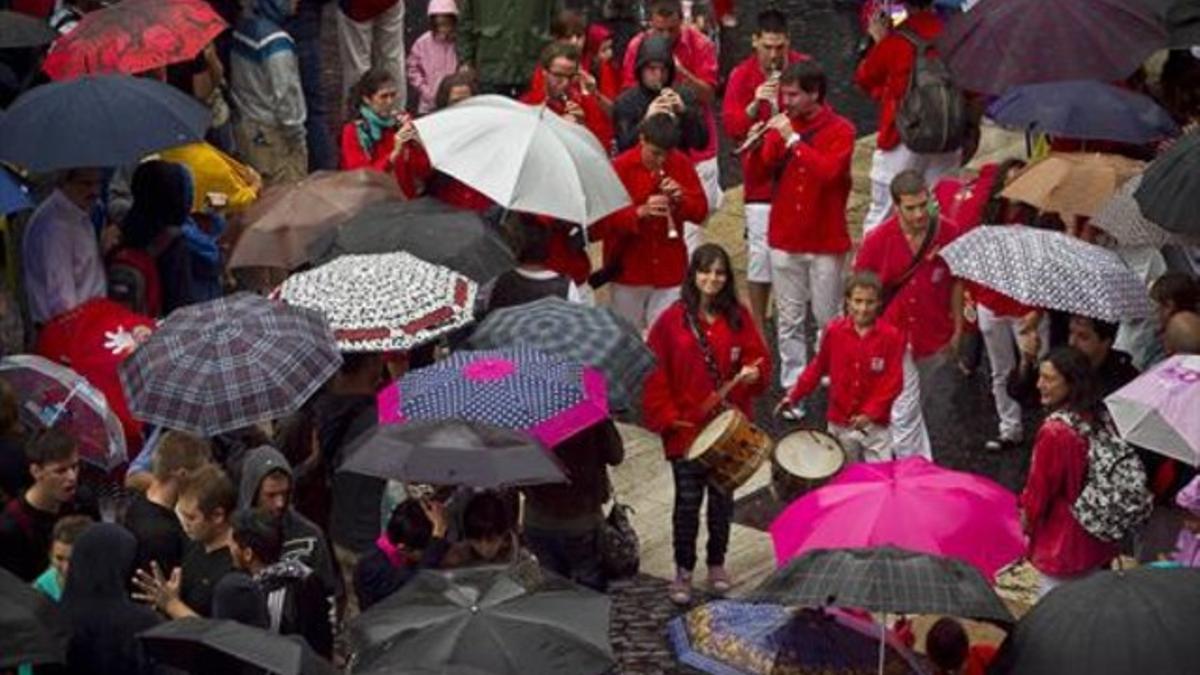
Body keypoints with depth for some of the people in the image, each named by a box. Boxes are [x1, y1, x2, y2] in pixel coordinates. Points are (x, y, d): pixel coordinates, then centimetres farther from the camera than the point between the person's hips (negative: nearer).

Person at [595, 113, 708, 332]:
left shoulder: (681, 164, 0)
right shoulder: (620, 167, -9)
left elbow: (701, 211, 4)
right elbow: (605, 220, -11)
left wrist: (681, 198, -17)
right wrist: (640, 212, -27)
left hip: (669, 271, 2)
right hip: (630, 271, -1)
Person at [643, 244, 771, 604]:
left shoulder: (738, 317, 2)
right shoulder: (672, 320, -5)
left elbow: (758, 359, 6)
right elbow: (655, 372, -5)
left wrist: (753, 374, -17)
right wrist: (665, 416, -11)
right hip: (686, 426, -2)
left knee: (722, 497, 13)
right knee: (688, 500, 1)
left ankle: (717, 564, 28)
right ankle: (683, 571, 13)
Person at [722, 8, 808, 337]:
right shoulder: (742, 75, -4)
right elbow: (731, 127, -10)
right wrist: (754, 104, -26)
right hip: (761, 178, 0)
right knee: (760, 252, 1)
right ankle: (758, 330, 11)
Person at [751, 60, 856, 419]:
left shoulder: (840, 130, -6)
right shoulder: (782, 124, 5)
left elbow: (829, 171, -23)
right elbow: (759, 170, -1)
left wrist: (793, 140, -24)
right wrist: (759, 143, -19)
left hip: (825, 242, -3)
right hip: (784, 239, 3)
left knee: (828, 320, 4)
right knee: (789, 321, 6)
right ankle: (792, 390, 10)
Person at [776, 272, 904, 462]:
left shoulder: (891, 337, -10)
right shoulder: (834, 332, -5)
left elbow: (893, 381, -10)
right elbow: (818, 367, 7)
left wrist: (870, 414, -19)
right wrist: (793, 396, 1)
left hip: (875, 425, -2)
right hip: (840, 423, 2)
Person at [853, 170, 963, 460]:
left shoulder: (947, 233, -11)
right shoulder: (877, 240, -17)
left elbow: (956, 282, 2)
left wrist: (957, 328, 5)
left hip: (934, 336, 3)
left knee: (913, 403, 24)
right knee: (905, 411, -5)